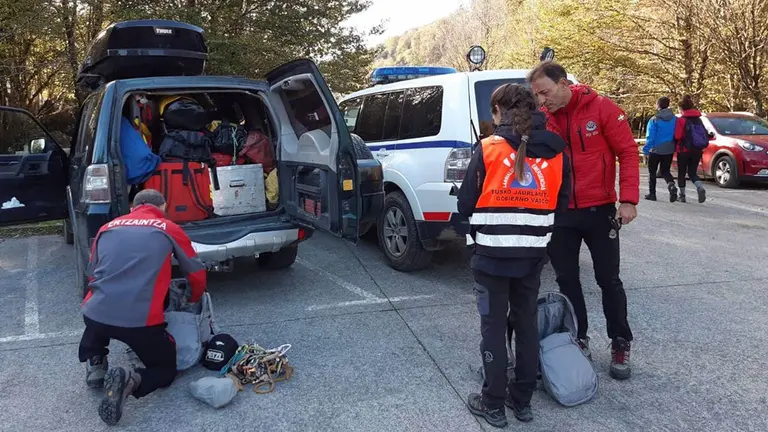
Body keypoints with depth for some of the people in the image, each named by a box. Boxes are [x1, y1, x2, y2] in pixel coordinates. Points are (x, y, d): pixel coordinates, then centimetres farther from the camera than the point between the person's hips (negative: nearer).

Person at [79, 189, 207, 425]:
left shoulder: (108, 227, 18)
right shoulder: (170, 229, 10)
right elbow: (197, 275, 19)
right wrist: (193, 301, 40)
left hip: (96, 313, 4)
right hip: (141, 320, -4)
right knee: (166, 369, 19)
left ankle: (94, 364, 20)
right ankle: (130, 381, -11)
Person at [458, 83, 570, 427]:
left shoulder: (488, 149, -9)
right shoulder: (555, 152, 2)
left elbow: (466, 203, -5)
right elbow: (561, 202, 9)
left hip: (491, 254, -3)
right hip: (532, 255, 4)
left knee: (493, 326, 8)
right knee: (526, 324, 17)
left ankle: (493, 404, 18)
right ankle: (522, 400, 28)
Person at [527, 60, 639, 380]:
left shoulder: (601, 108, -10)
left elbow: (628, 152, -8)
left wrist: (628, 200, -15)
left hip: (599, 209, -2)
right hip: (559, 212, 3)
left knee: (608, 279, 7)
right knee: (566, 279, 10)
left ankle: (620, 345, 23)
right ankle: (578, 340, 27)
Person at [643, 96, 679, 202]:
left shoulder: (654, 120, -13)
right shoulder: (674, 119, 2)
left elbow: (650, 137, -16)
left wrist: (646, 150, -11)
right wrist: (674, 147, 17)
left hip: (655, 150, -4)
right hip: (669, 150, 4)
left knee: (652, 172, 11)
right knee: (665, 171, 14)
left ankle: (652, 193, 14)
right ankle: (672, 185, -15)